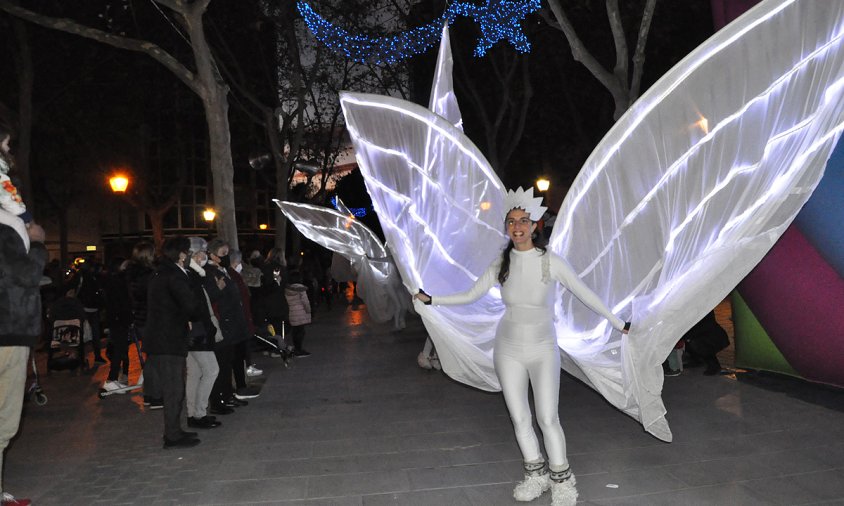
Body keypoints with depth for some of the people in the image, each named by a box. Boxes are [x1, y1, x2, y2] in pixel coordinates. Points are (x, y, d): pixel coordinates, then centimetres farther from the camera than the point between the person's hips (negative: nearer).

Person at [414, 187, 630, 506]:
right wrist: (431, 299, 4)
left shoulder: (551, 262, -11)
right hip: (508, 350, 3)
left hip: (543, 350, -3)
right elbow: (470, 295, 6)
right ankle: (536, 476, 27)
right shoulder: (502, 264, -2)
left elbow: (586, 295, -5)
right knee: (519, 419, 8)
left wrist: (619, 324, -1)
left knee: (548, 419, -8)